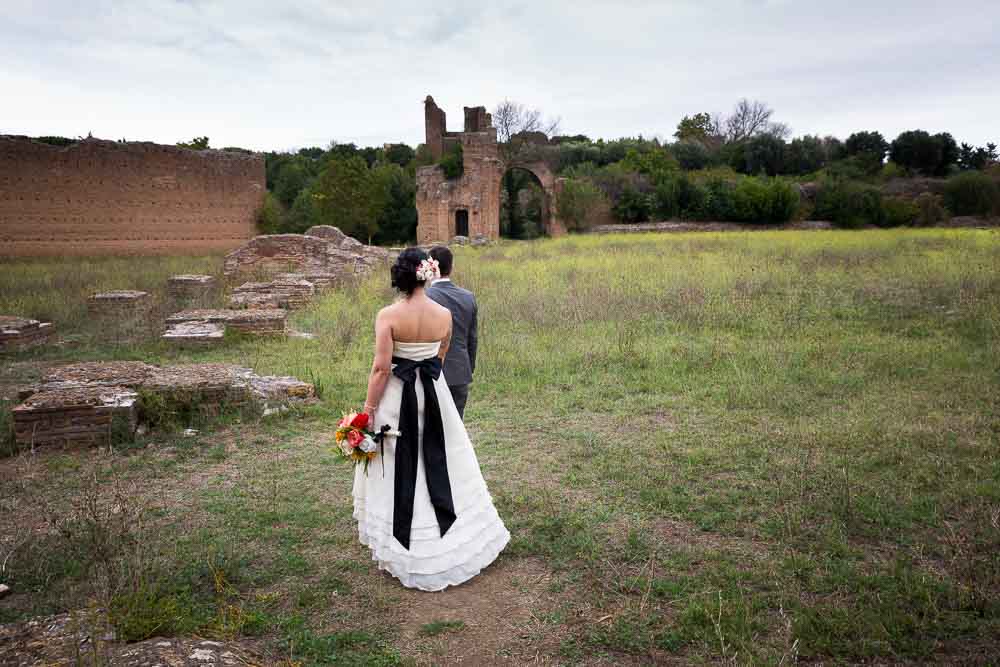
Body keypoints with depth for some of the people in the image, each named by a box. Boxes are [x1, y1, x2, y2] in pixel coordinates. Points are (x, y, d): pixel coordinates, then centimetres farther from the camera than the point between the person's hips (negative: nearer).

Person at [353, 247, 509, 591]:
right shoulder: (444, 314, -5)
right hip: (434, 395, 3)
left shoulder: (388, 315, -16)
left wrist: (368, 409, -7)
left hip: (396, 397, -3)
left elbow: (381, 368, -17)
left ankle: (404, 551, 23)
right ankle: (453, 540, 29)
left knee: (399, 472, 10)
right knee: (440, 466, 17)